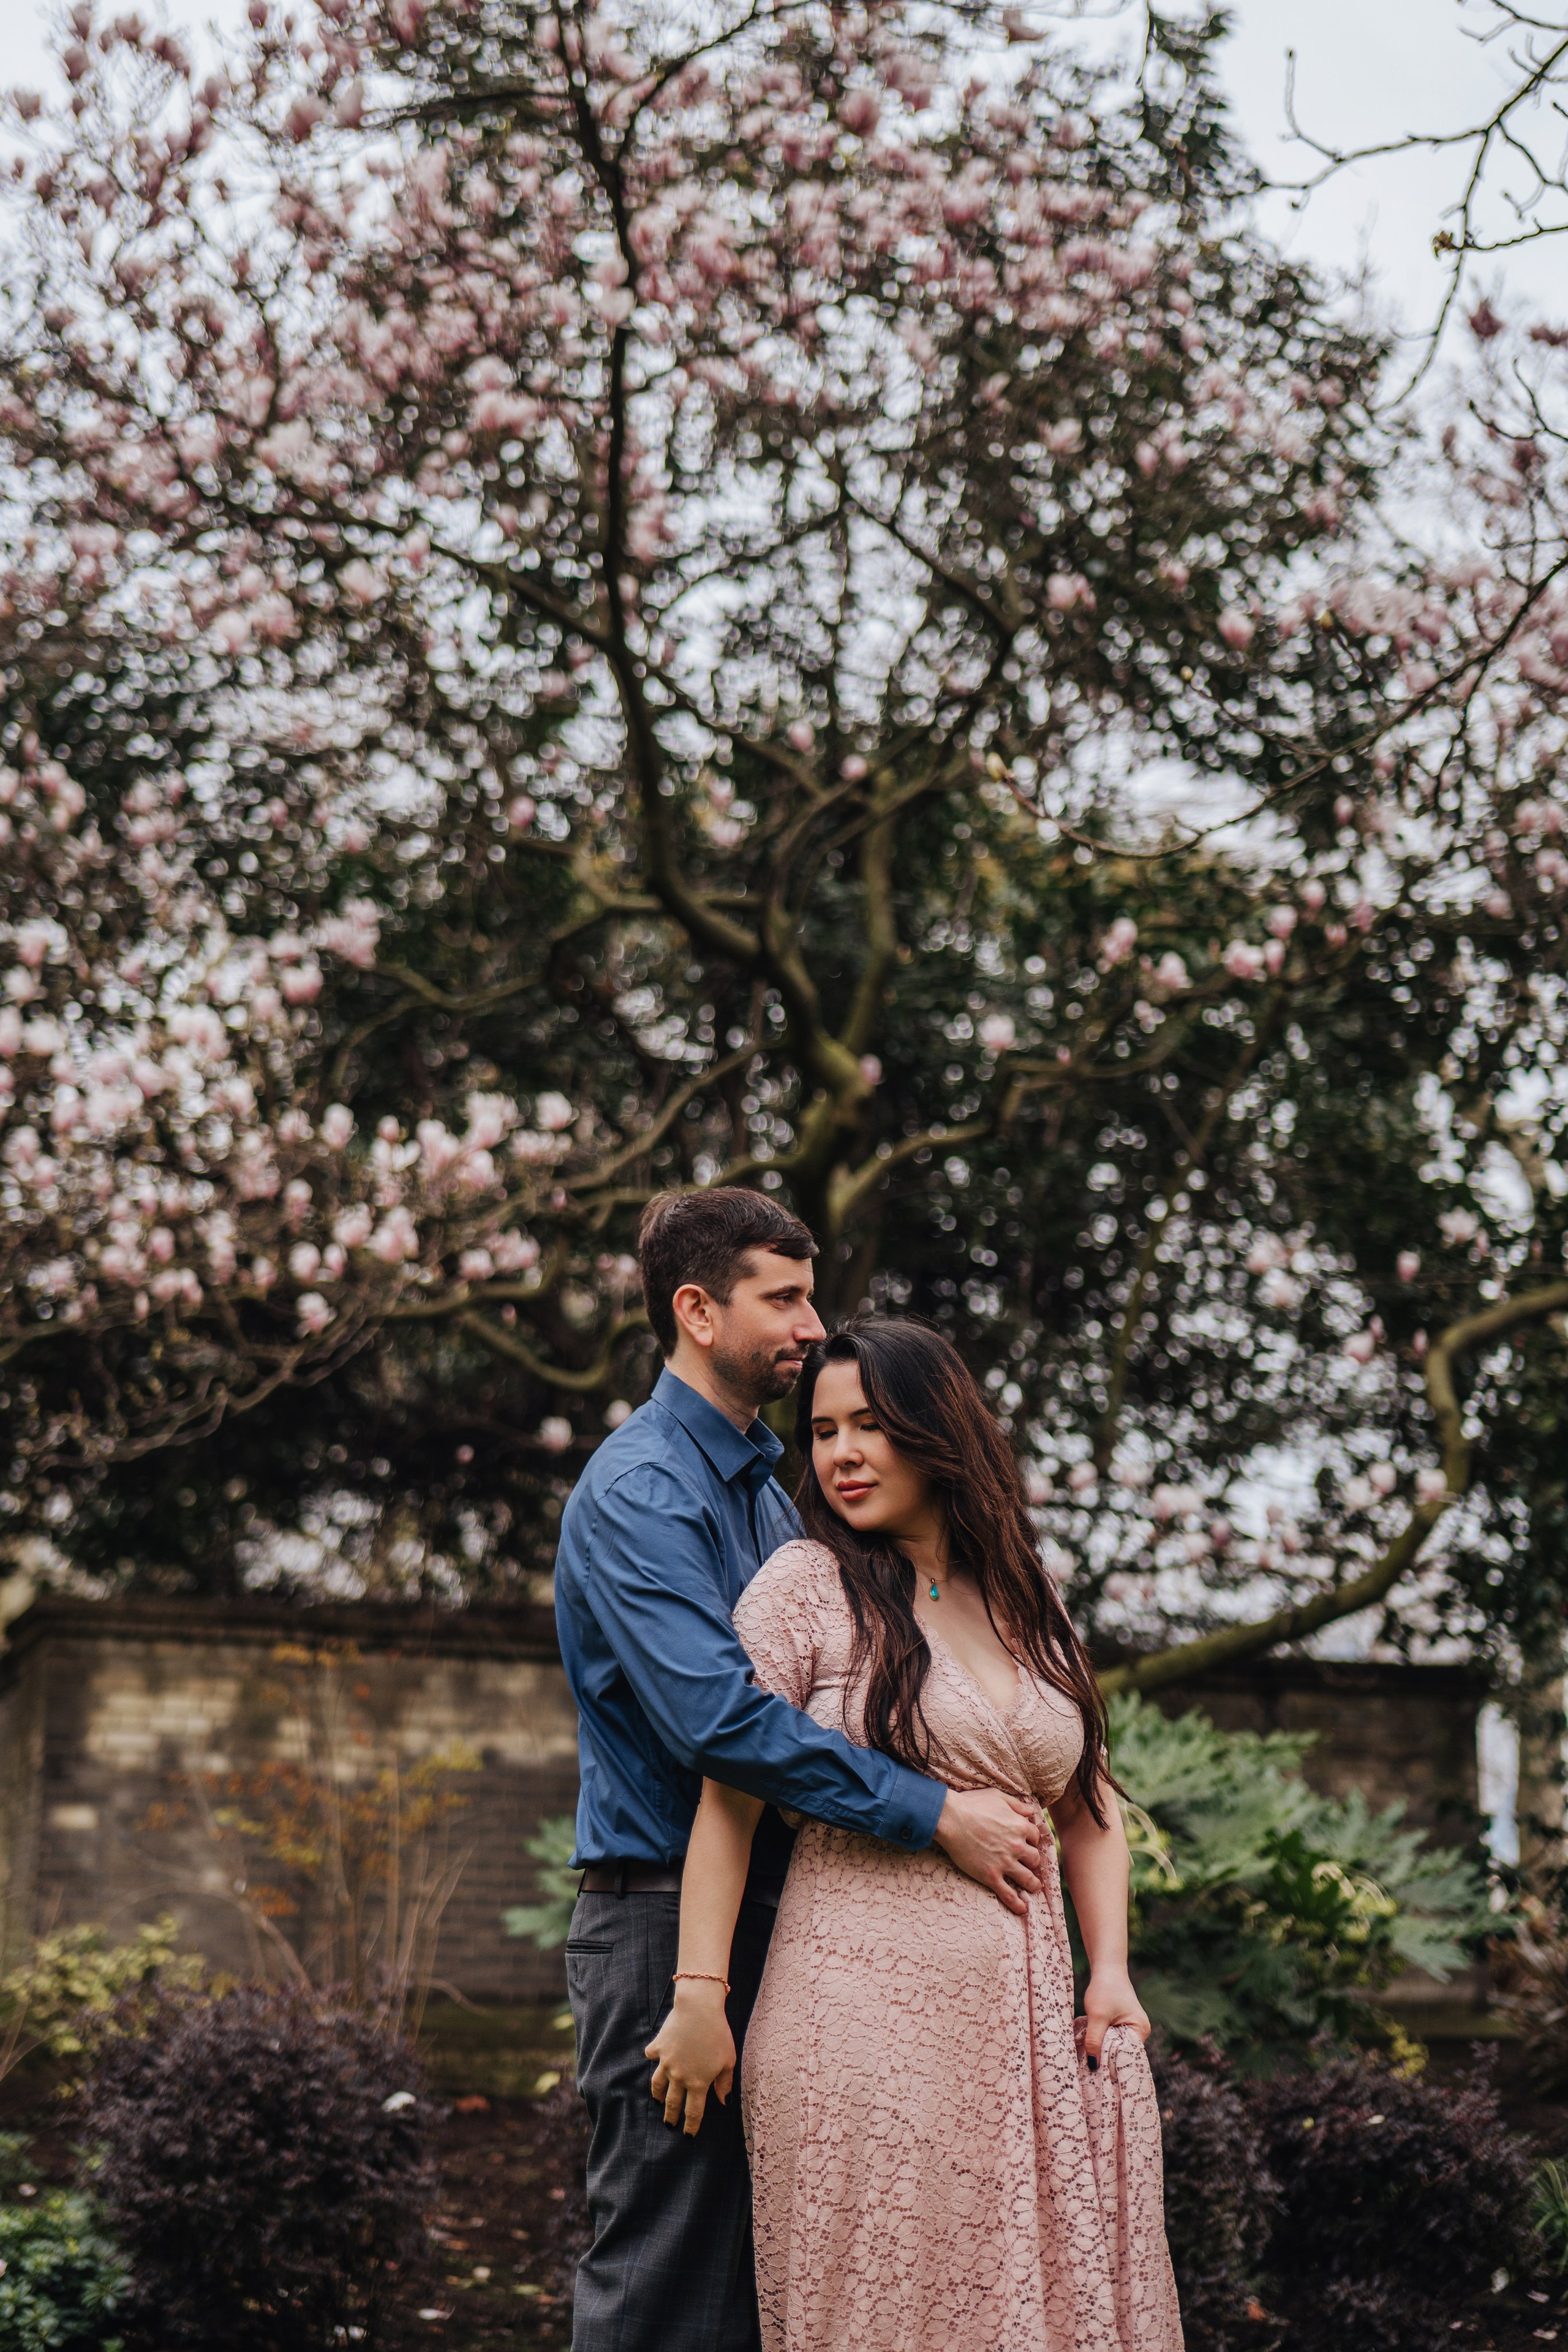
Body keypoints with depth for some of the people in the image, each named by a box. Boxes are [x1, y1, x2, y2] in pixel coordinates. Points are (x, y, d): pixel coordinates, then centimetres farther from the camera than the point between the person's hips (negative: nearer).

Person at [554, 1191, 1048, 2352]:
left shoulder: (766, 1491, 17)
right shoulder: (637, 1492, -12)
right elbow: (720, 1719, -24)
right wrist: (935, 1814, -22)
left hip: (769, 1915, 9)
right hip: (667, 1920, -9)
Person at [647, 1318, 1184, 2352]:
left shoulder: (1028, 1598, 13)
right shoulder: (807, 1586, -2)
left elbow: (1087, 1802, 20)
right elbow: (728, 1797, -7)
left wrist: (1110, 1972, 8)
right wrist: (700, 1996, -13)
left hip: (1023, 2019, 5)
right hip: (863, 2021, -5)